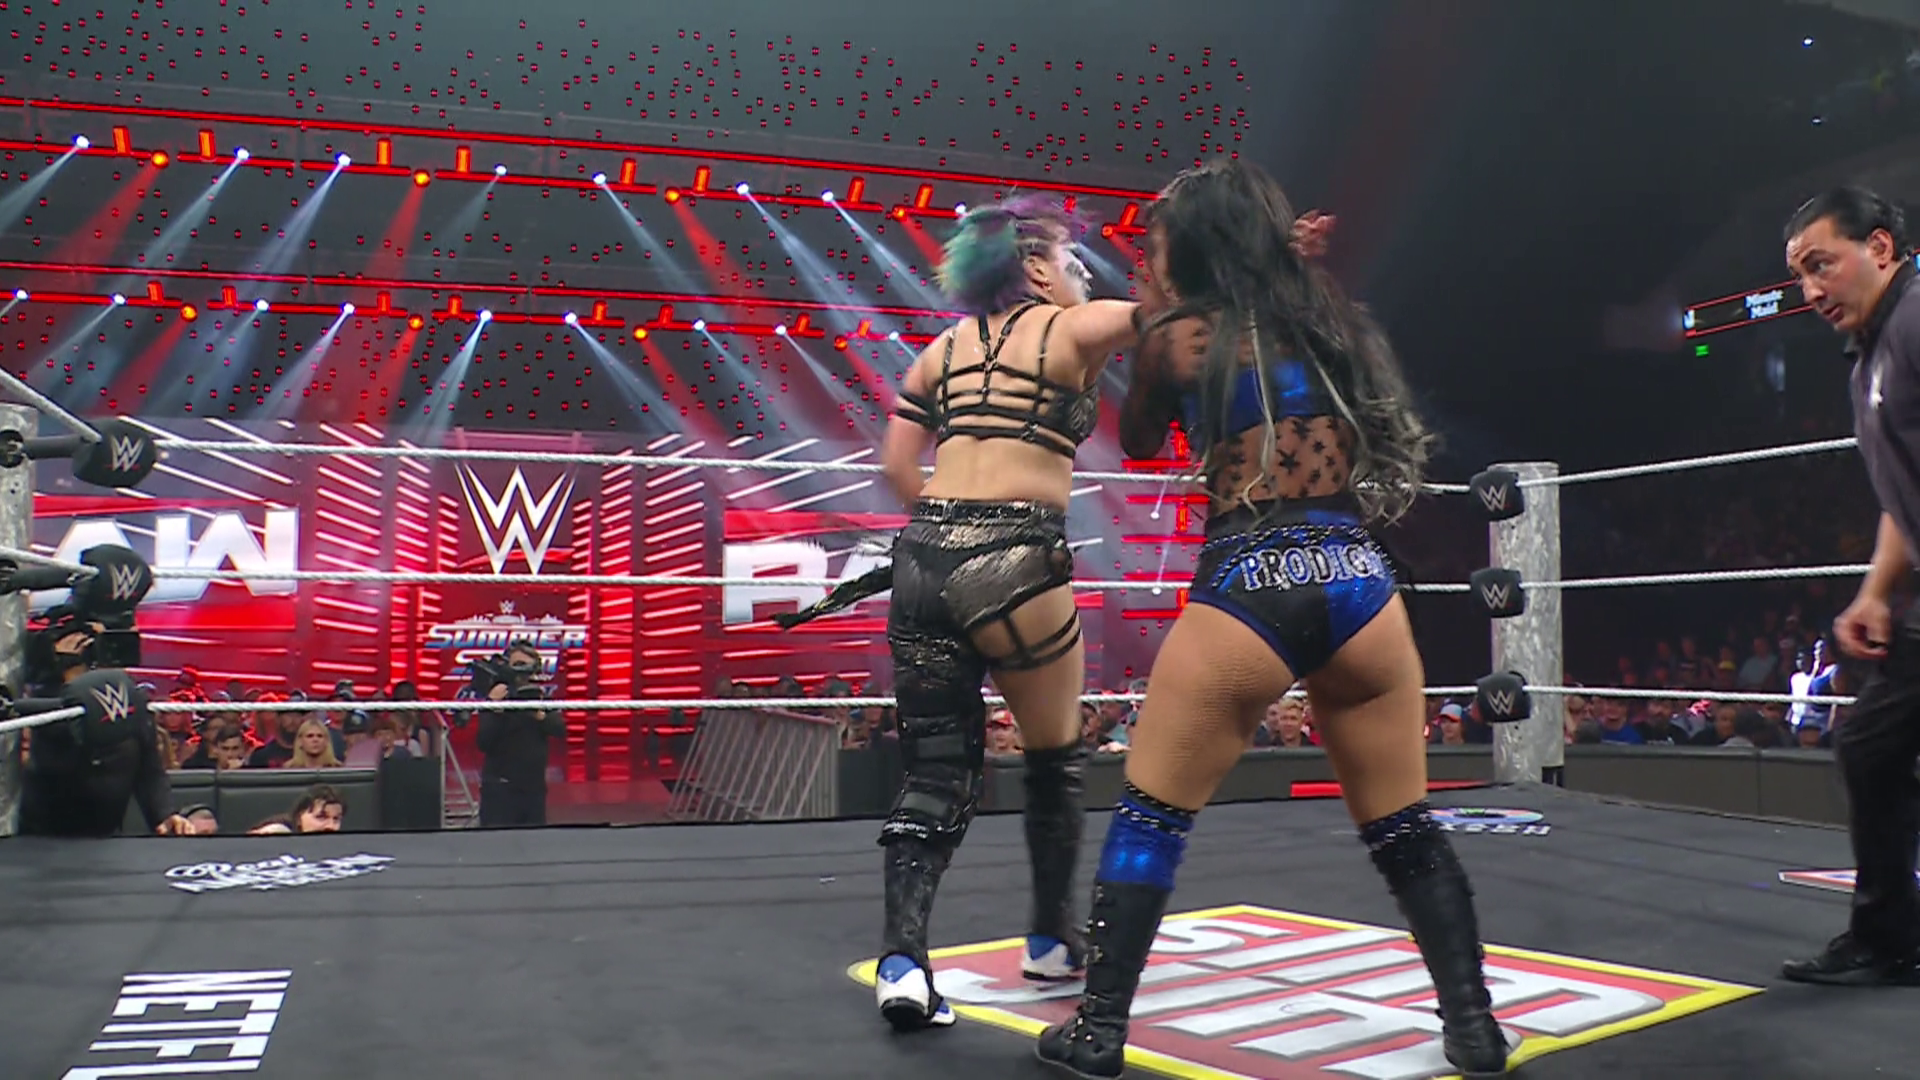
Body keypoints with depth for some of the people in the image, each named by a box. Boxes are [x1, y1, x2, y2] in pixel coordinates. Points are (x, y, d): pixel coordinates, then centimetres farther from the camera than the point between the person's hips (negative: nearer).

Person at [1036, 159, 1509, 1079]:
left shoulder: (1180, 335, 1)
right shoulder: (1337, 323, 13)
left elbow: (1138, 445, 16)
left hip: (1245, 596, -4)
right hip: (1361, 587, 4)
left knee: (1147, 818, 8)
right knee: (1404, 829, 16)